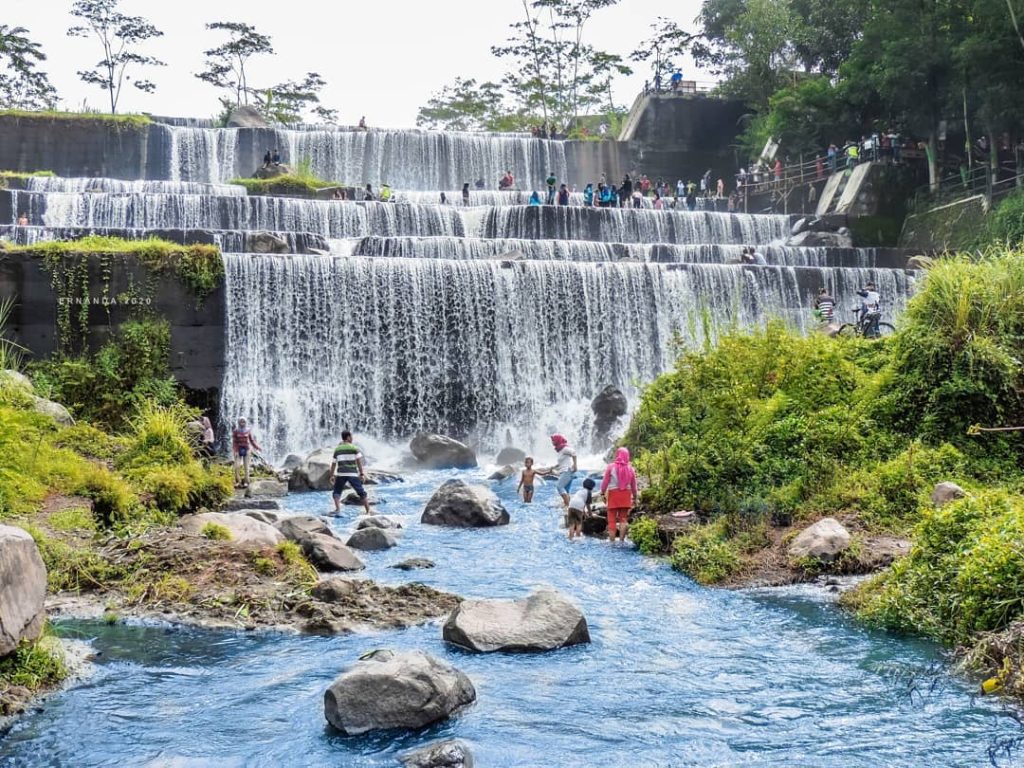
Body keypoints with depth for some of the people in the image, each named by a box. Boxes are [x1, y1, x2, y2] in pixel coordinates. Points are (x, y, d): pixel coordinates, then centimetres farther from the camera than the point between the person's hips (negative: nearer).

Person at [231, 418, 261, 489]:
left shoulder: (248, 430, 2)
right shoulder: (235, 431, -1)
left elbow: (252, 440, 8)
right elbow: (234, 442, -4)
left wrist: (258, 447, 2)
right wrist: (235, 451, -13)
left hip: (246, 449, 1)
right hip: (238, 450, -1)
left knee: (246, 467, 3)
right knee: (236, 466, -9)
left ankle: (246, 482, 8)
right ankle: (237, 482, 3)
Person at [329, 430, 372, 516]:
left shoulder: (337, 449, 12)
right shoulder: (354, 448, 2)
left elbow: (333, 463, 12)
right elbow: (359, 461, -6)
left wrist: (332, 475, 20)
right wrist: (362, 474, -6)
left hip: (341, 474, 2)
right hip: (352, 474, -2)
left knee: (336, 492, 16)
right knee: (362, 493, 6)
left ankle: (337, 509, -5)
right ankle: (368, 511, 4)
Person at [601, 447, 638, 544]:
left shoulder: (611, 467, -5)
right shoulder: (630, 468, 2)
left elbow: (605, 482, -4)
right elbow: (633, 485, 8)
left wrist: (603, 493, 7)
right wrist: (634, 498, 18)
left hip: (613, 494, -2)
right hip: (626, 495, 2)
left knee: (612, 519, 4)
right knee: (623, 518, 10)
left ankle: (612, 540, 3)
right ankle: (622, 540, 5)